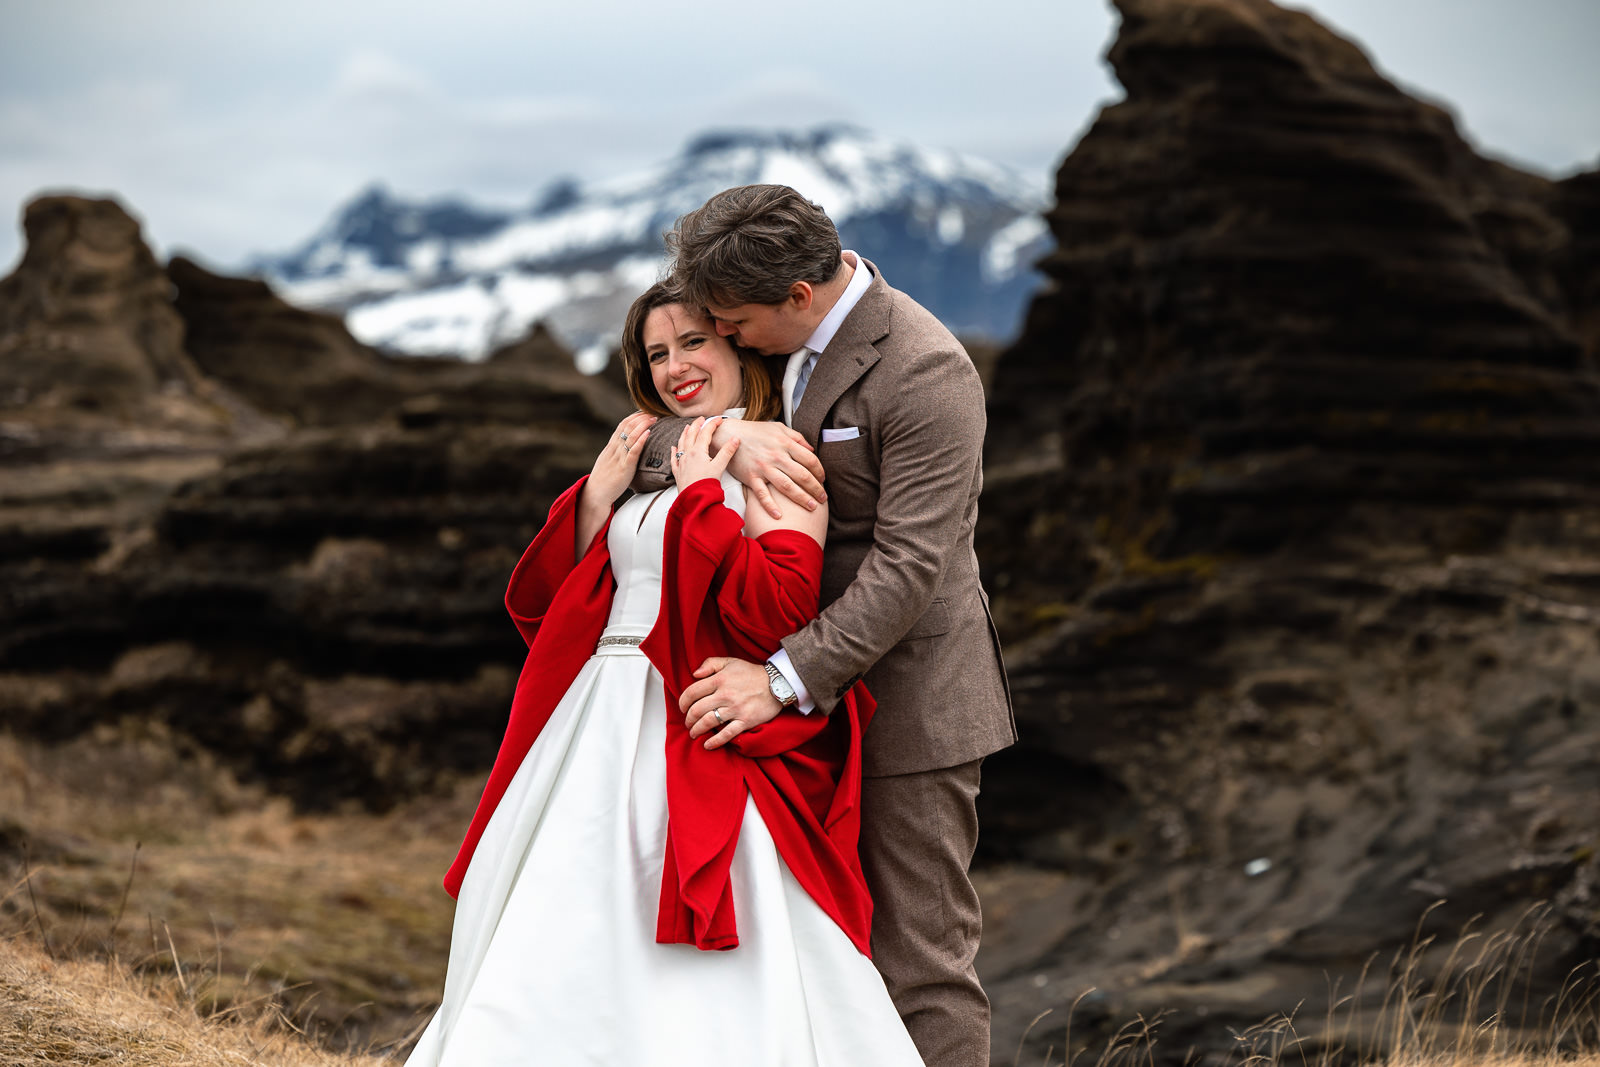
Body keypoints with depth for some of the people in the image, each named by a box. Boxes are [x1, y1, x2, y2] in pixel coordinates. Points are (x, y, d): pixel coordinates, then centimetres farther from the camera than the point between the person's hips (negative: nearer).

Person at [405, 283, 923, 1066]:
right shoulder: (644, 466, 20)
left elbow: (781, 614, -18)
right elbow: (535, 609, 15)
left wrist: (700, 493, -9)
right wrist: (596, 497, 4)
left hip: (698, 754, -7)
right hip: (591, 743, 7)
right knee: (564, 977, 9)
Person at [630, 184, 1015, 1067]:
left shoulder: (925, 373, -19)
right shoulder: (779, 333, 6)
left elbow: (909, 566, -24)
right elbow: (656, 438, 3)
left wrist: (784, 678, -30)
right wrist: (733, 438, -20)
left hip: (905, 691, -8)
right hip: (816, 694, 8)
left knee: (919, 960, -2)